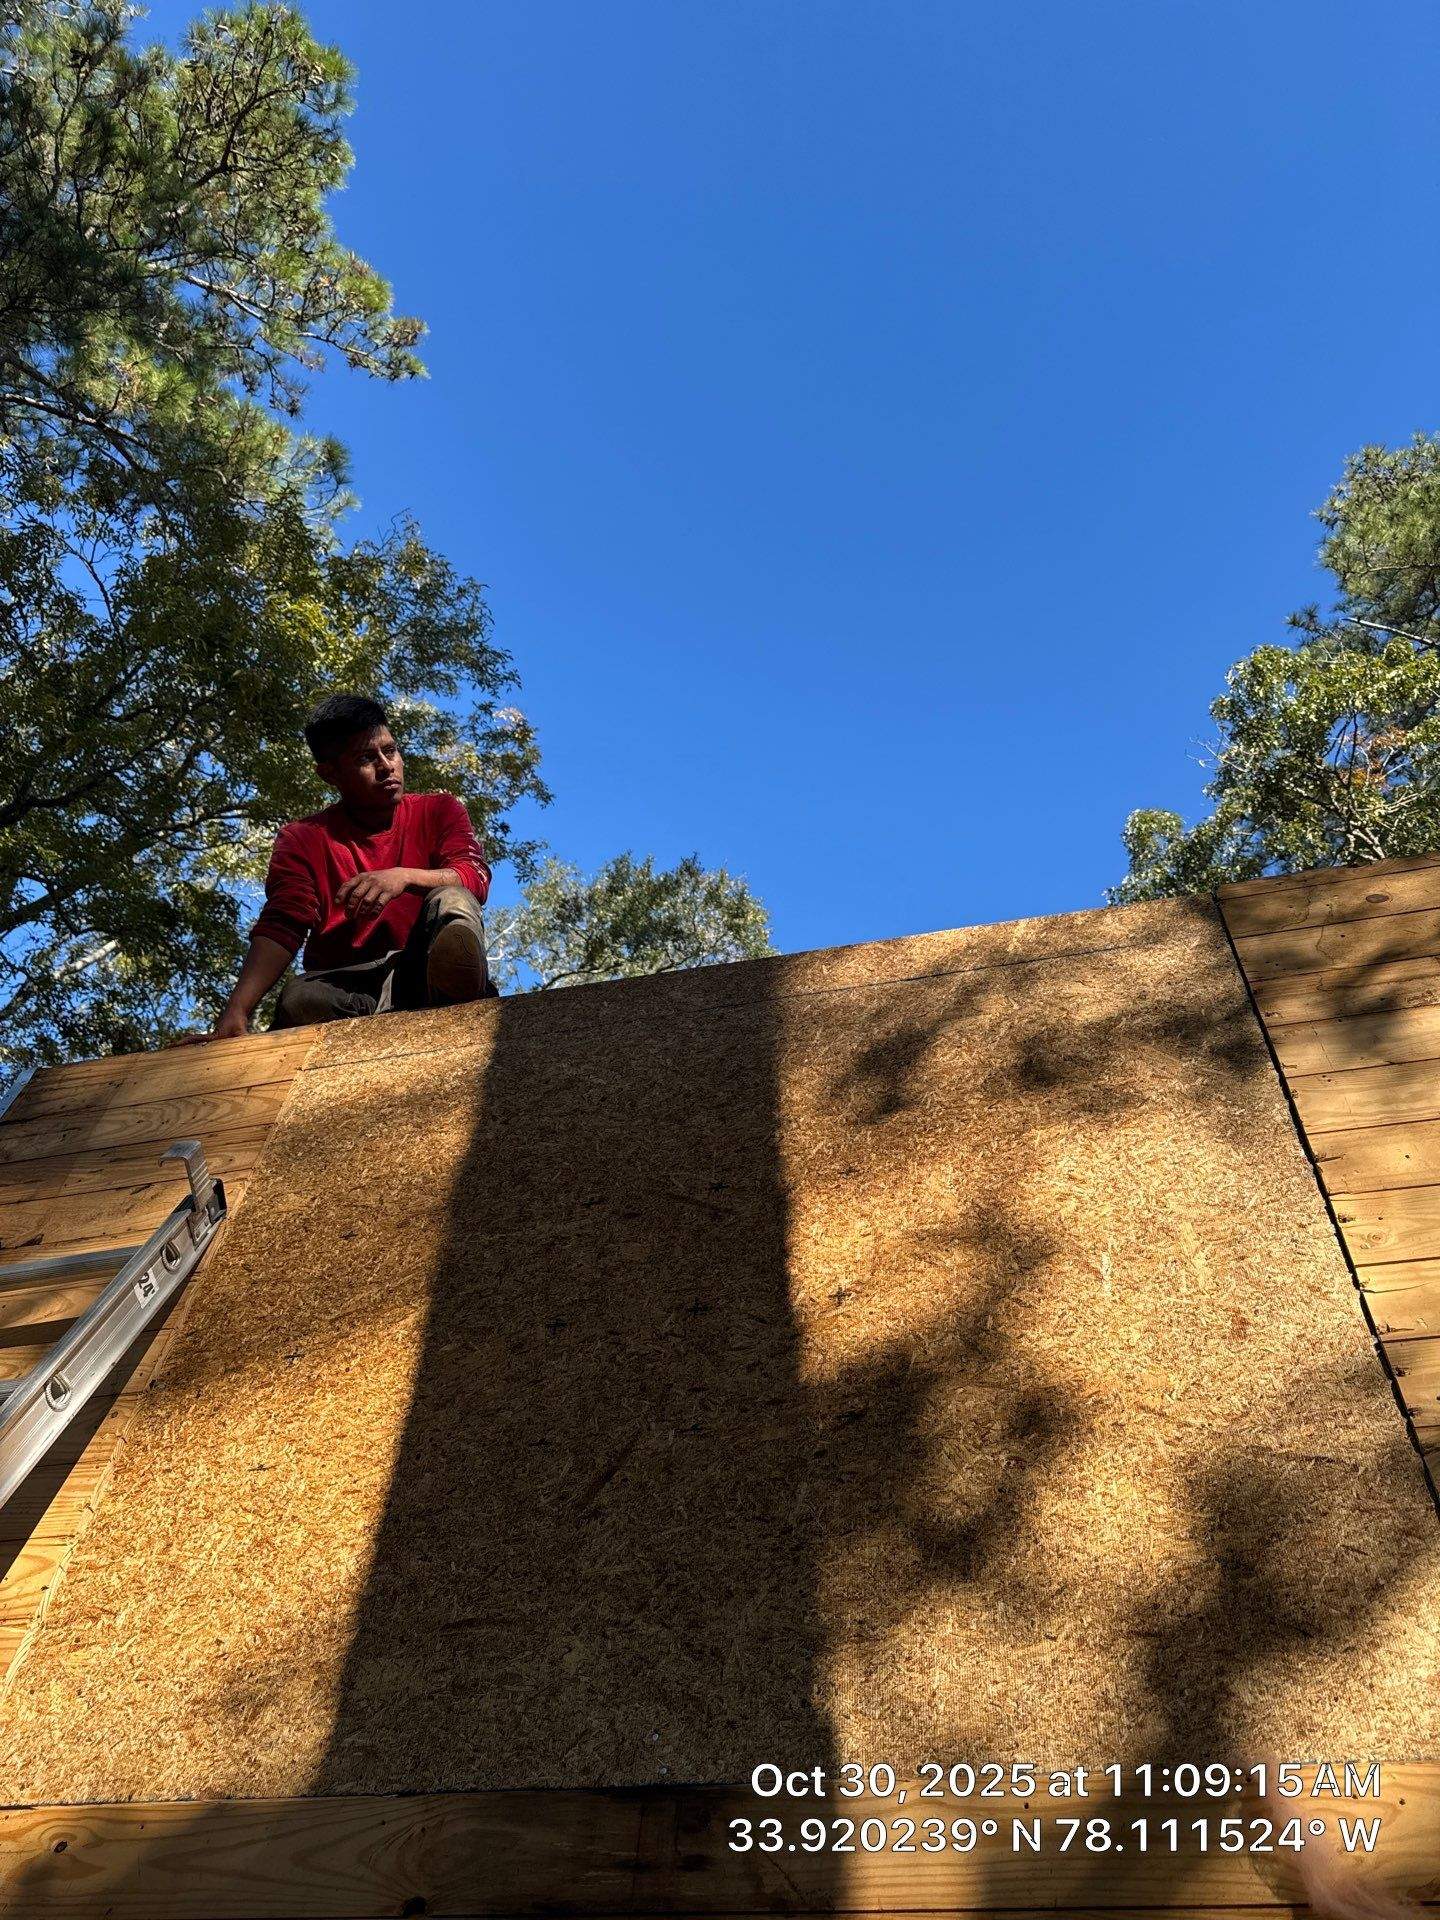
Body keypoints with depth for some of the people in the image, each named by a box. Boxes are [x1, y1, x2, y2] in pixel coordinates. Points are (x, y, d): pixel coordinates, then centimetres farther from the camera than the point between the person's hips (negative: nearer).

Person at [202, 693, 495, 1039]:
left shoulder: (440, 812, 9)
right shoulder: (303, 838, 6)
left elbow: (476, 879, -8)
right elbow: (280, 927, -8)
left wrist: (405, 877, -29)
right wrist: (236, 1012, -25)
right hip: (340, 983, 0)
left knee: (450, 901, -28)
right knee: (300, 997, -33)